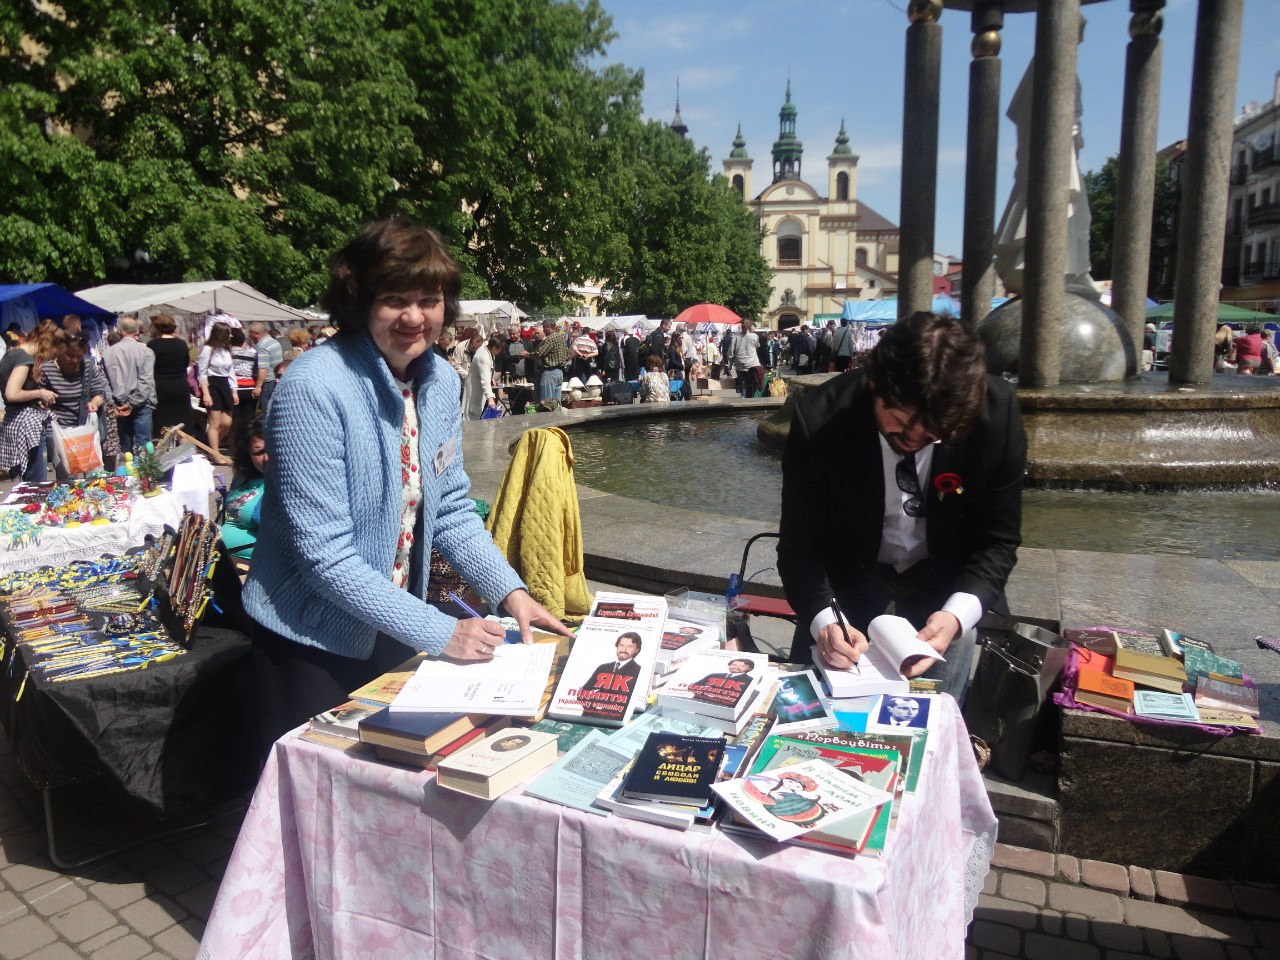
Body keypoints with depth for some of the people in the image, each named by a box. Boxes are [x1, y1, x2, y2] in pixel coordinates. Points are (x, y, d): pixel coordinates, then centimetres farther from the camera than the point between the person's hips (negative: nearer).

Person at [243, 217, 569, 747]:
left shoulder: (440, 380, -2)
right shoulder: (314, 388, -23)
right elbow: (325, 556, -25)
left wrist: (509, 591, -7)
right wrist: (439, 632, -24)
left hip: (393, 634, 6)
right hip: (313, 641, -6)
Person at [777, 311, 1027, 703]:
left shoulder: (998, 414, -26)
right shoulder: (819, 419, -29)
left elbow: (996, 542, -14)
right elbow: (800, 547, -19)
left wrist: (956, 614, -31)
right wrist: (824, 620, -37)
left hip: (944, 579, 0)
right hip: (848, 574, 0)